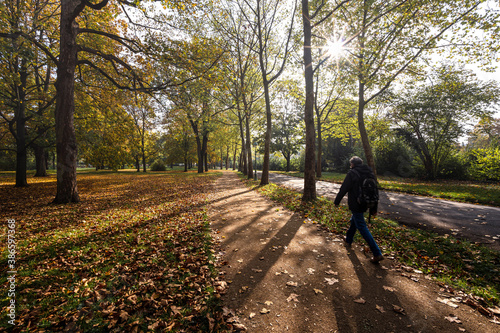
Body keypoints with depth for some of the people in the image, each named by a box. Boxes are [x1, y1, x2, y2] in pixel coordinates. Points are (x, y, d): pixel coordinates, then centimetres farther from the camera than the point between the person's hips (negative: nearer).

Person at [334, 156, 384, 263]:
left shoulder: (352, 173, -14)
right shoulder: (370, 173, 8)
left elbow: (343, 189, -13)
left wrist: (337, 201, 1)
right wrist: (374, 208, 18)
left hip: (355, 205, -8)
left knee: (362, 227, -3)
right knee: (354, 221, 26)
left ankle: (377, 253, -4)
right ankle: (348, 240, 43)